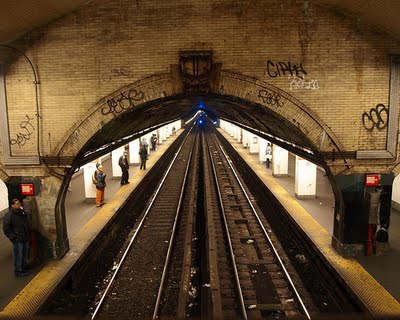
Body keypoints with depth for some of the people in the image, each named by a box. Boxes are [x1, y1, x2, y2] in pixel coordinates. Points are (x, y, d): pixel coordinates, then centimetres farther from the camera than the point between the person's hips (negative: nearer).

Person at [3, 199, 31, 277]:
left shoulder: (22, 212, 7)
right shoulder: (8, 215, -17)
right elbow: (6, 230, -15)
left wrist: (29, 236, 16)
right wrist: (14, 237, -18)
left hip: (25, 238, 8)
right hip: (17, 240, -7)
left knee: (24, 255, 20)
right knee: (18, 256, 3)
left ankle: (23, 268, 37)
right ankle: (18, 271, 18)